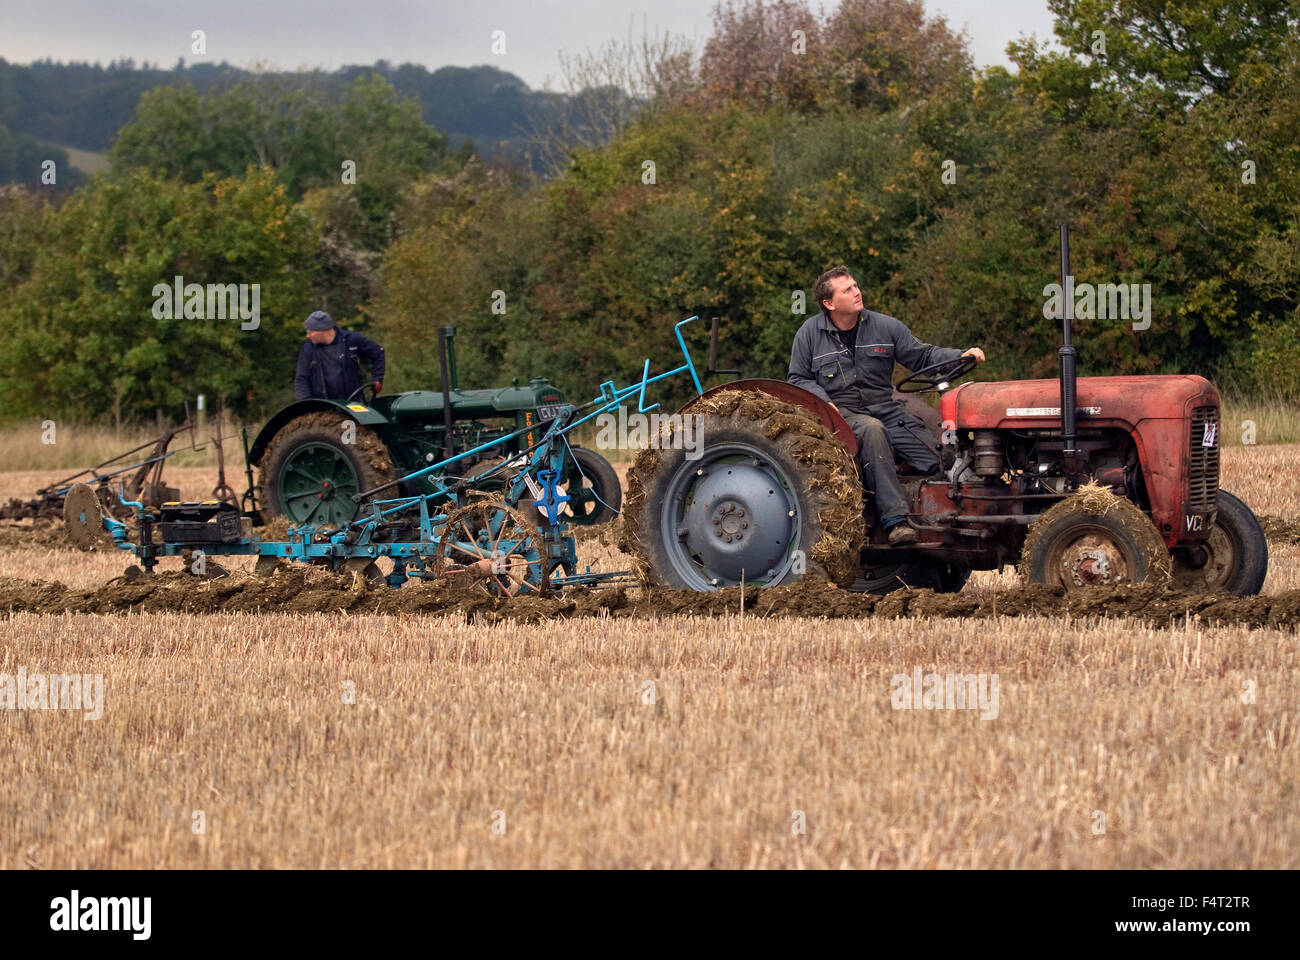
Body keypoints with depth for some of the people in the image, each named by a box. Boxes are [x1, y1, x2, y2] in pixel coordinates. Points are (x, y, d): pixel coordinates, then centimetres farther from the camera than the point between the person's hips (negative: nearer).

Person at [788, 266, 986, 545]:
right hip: (842, 411, -3)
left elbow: (922, 356, 10)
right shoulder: (810, 333, 4)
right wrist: (823, 402, -10)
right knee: (872, 430, -40)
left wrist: (962, 356, -6)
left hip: (885, 407, 3)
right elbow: (798, 378, 9)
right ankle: (895, 518, -44)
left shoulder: (884, 326, 8)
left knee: (935, 459, -18)